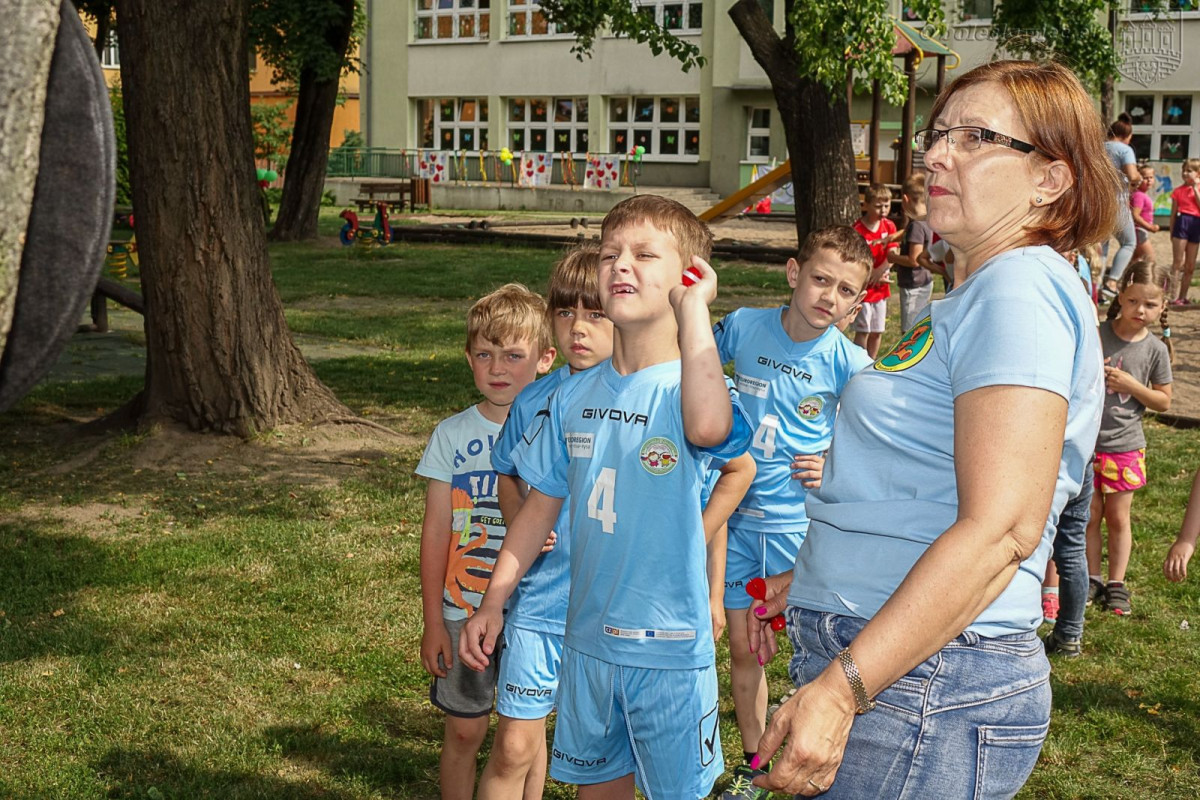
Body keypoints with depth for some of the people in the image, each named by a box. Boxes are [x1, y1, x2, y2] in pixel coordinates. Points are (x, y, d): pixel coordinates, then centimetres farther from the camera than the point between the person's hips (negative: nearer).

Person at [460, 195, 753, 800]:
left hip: (670, 647, -5)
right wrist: (493, 603, 9)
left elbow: (709, 426, -41)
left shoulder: (688, 388, -14)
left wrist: (693, 306, -31)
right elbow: (539, 506, 11)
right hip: (587, 641, 5)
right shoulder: (575, 396, 2)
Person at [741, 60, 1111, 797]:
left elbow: (1002, 528, -25)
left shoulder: (1022, 289, -15)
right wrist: (811, 580, 20)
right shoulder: (974, 297, 17)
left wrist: (841, 689, -27)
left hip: (924, 691, -10)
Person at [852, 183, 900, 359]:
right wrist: (871, 276, -18)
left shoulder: (889, 226, 3)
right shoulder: (857, 229, -13)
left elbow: (892, 255, -3)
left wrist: (879, 272, -19)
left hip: (881, 288, 5)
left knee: (877, 331, 11)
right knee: (862, 331, -2)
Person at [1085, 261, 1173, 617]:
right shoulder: (1096, 335, -6)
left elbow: (1163, 401, 0)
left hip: (1125, 446, 0)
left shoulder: (1155, 349, -5)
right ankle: (1092, 579, 22)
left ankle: (1116, 584, 20)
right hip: (1087, 440, 0)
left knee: (1118, 517, 8)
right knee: (1090, 514, 9)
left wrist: (1131, 385, -16)